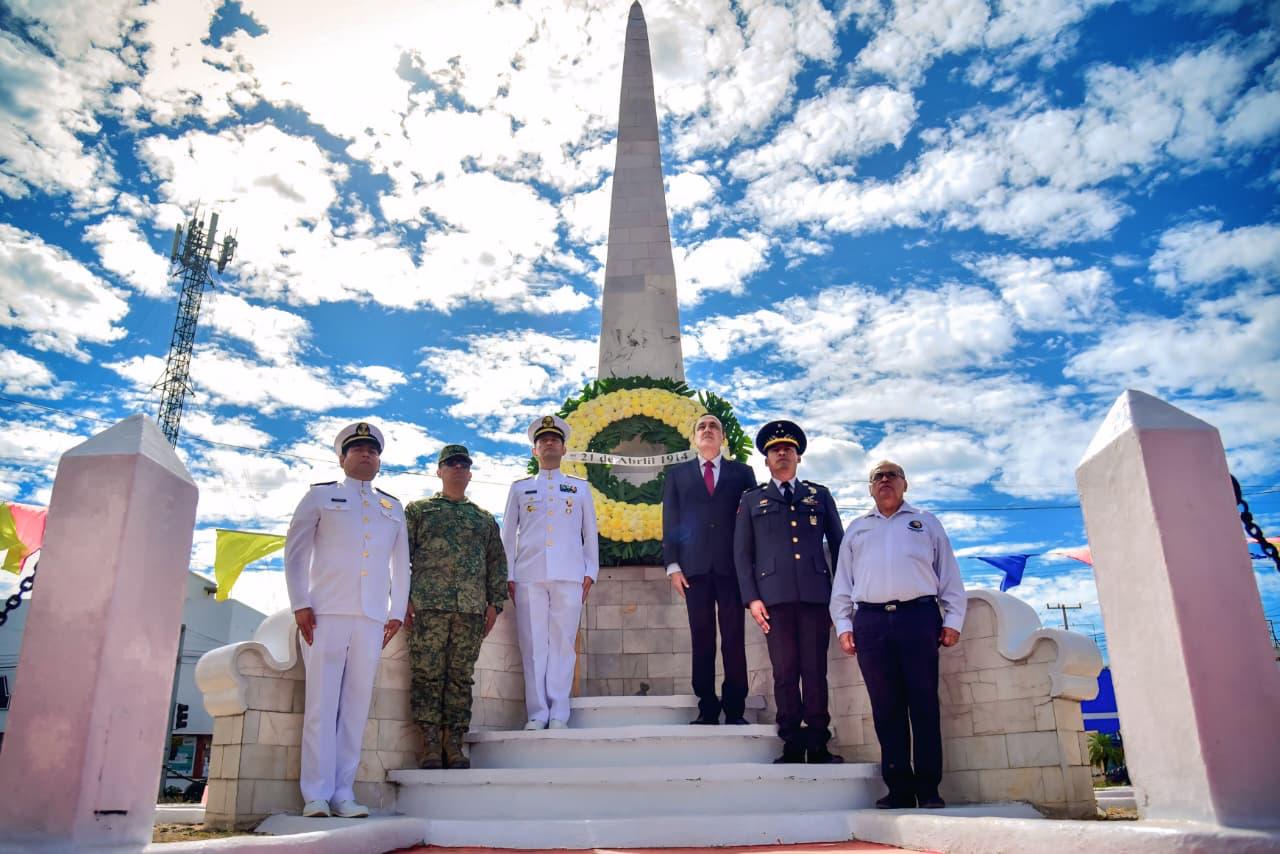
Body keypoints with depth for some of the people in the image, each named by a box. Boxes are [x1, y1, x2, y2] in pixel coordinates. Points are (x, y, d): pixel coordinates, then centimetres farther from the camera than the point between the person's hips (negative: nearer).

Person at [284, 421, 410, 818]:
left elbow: (401, 563, 19)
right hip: (326, 612, -2)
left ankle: (343, 793, 4)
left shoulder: (393, 507, 20)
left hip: (372, 619, 3)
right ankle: (316, 796, 1)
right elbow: (295, 551, 7)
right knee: (322, 704, -4)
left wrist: (397, 612, 10)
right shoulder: (320, 495, 12)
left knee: (356, 705, 0)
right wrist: (300, 604, -3)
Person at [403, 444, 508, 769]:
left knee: (461, 677, 1)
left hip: (472, 608, 2)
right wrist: (404, 599, -4)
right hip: (428, 604, -2)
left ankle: (454, 743, 6)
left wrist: (495, 603, 6)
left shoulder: (485, 519, 20)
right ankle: (431, 744, -1)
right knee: (427, 674, -5)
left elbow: (497, 563, 17)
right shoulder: (418, 510, 14)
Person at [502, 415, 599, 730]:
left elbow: (590, 534, 15)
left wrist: (590, 573, 5)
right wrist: (507, 576, 6)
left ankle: (559, 713, 1)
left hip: (569, 575, 0)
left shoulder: (580, 488, 18)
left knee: (562, 643, -3)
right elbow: (508, 535, 14)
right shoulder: (520, 488, 17)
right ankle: (537, 713, 3)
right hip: (528, 576, 0)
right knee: (533, 644, -2)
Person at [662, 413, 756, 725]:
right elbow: (670, 521, 9)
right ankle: (707, 708, 7)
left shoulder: (742, 472, 13)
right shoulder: (678, 474, 14)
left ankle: (734, 709, 6)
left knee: (734, 639, -1)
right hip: (695, 567, 1)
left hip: (733, 566, 0)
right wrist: (673, 565, -1)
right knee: (702, 640, 1)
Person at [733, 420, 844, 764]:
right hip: (775, 595, 0)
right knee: (785, 671, -1)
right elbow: (742, 553, 10)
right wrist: (752, 598, -1)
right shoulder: (752, 500, 15)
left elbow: (838, 545, 15)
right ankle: (792, 745, 6)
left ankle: (818, 745, 7)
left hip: (816, 594, 1)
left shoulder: (820, 495, 17)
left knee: (815, 669, 0)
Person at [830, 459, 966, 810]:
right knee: (886, 706, 1)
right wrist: (843, 623, 6)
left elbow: (949, 574, 11)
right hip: (871, 620, 2)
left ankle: (928, 789, 3)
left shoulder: (926, 522, 16)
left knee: (924, 703, -2)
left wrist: (952, 619, 1)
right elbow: (842, 581, 16)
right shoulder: (857, 528, 20)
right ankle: (899, 788, 6)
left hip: (919, 615, -1)